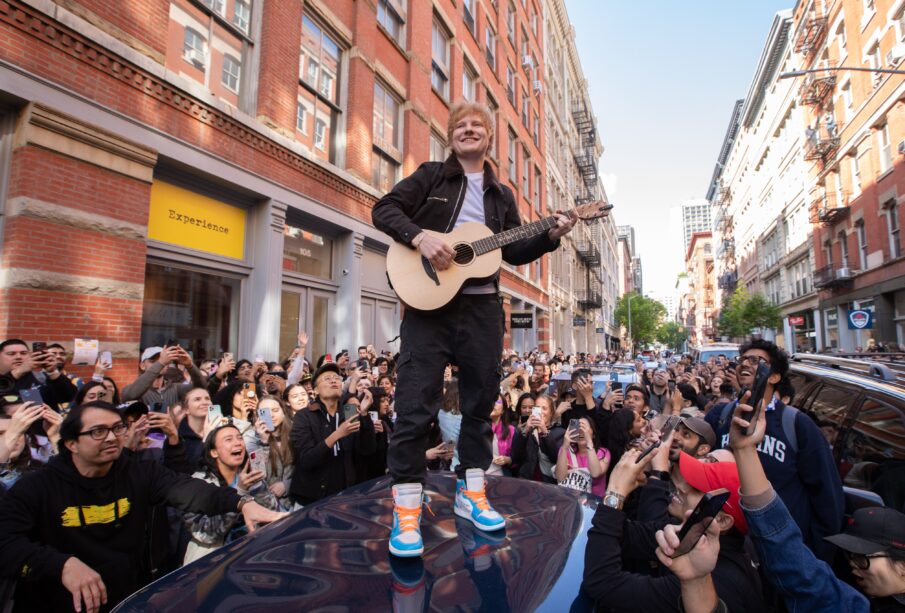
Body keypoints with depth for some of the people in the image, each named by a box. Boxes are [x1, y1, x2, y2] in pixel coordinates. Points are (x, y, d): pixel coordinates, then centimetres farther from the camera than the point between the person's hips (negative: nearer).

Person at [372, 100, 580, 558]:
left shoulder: (501, 195, 18)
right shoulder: (431, 175, 8)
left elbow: (515, 252, 15)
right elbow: (384, 209, -1)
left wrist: (551, 236, 0)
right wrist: (420, 236, -17)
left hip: (482, 306, 4)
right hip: (429, 299, -4)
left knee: (481, 399, 9)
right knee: (416, 403, -6)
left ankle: (470, 491, 25)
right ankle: (406, 507, 5)